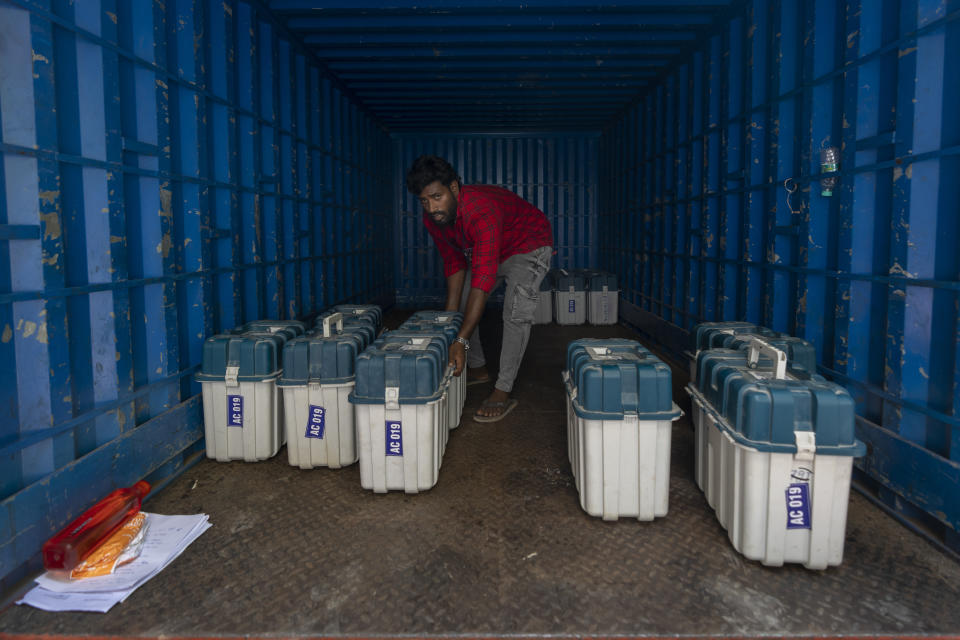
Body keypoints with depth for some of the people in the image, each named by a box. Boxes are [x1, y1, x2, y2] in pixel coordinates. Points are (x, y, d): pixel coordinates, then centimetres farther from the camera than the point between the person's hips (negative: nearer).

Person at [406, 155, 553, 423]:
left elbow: (483, 280, -47)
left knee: (516, 312, -24)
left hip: (529, 246, -8)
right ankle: (477, 368, 25)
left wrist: (461, 341, -51)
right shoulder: (432, 218, -19)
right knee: (460, 302, 7)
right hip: (486, 250, 8)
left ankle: (503, 392, -17)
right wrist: (450, 314, -13)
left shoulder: (483, 212, -43)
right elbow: (454, 262, -6)